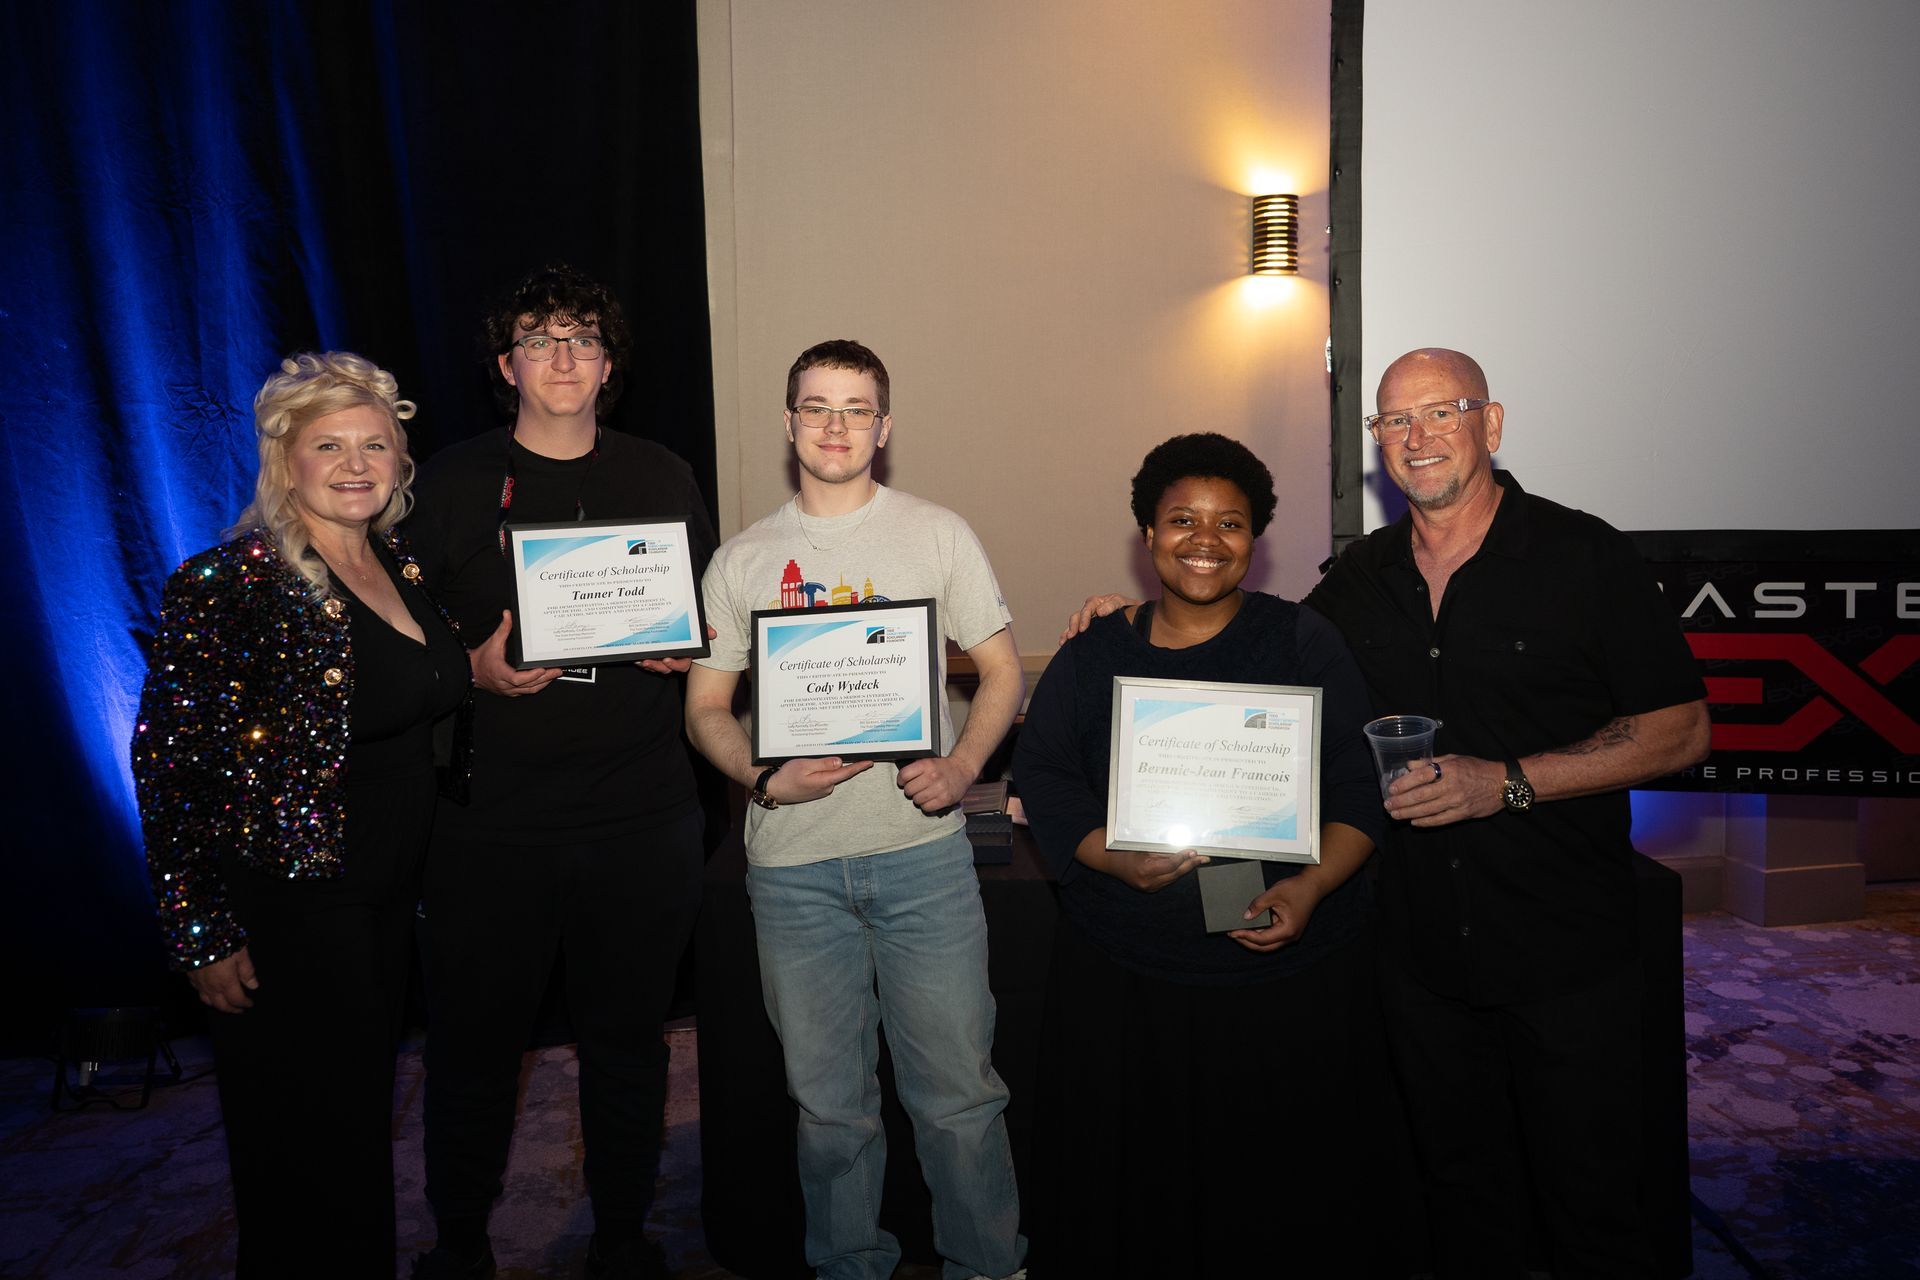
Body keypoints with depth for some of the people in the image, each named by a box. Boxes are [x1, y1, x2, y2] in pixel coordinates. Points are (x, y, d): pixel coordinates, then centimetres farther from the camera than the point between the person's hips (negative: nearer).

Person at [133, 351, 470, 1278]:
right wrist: (202, 936, -17)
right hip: (284, 917, -7)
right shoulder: (229, 583, -17)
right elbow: (166, 760, -18)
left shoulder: (401, 568, 6)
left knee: (363, 1122, 21)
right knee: (308, 1154, 8)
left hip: (390, 901, 7)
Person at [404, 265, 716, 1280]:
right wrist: (476, 667, -14)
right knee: (474, 1043, 10)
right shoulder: (452, 482, 3)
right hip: (492, 822, -1)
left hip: (642, 817, 1)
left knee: (627, 1039, 13)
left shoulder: (663, 480, 9)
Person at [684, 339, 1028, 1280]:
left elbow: (1002, 671, 6)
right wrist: (766, 778, -10)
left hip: (922, 852, -1)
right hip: (792, 862, 2)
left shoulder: (937, 535, 5)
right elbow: (706, 708, 10)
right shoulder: (741, 560, 8)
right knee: (829, 1103, 12)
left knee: (958, 1089, 4)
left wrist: (962, 764, -12)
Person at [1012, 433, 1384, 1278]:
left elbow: (1362, 783, 0)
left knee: (1289, 1187, 10)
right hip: (1125, 978, 1)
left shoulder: (1306, 644, 5)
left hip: (1291, 965, 0)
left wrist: (1312, 886, -16)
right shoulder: (1092, 657, 7)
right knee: (1130, 1184, 8)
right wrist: (1116, 860, -16)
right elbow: (1042, 778, 1)